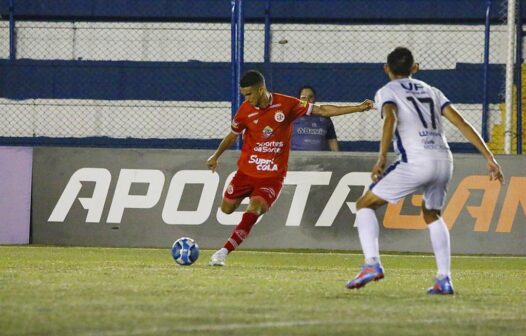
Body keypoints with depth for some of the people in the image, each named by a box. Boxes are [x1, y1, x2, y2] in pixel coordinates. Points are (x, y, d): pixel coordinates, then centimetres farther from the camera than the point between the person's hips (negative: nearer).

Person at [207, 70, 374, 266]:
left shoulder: (286, 104, -10)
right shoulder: (245, 110, -6)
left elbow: (323, 111, -6)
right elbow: (233, 135, 14)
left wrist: (358, 108, -11)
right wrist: (216, 156, 26)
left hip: (273, 175, -3)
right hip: (246, 170, 3)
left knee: (254, 210, -23)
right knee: (227, 209, 10)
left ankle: (224, 252, -23)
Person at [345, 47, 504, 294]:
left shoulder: (387, 92, 10)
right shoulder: (431, 91, 25)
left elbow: (390, 118, -13)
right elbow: (461, 124, 15)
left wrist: (381, 159, -21)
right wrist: (489, 158, 13)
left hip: (416, 161, -5)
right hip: (444, 160, 5)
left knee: (365, 204, 8)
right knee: (432, 214, 30)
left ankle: (372, 263, -13)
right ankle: (444, 279, 19)